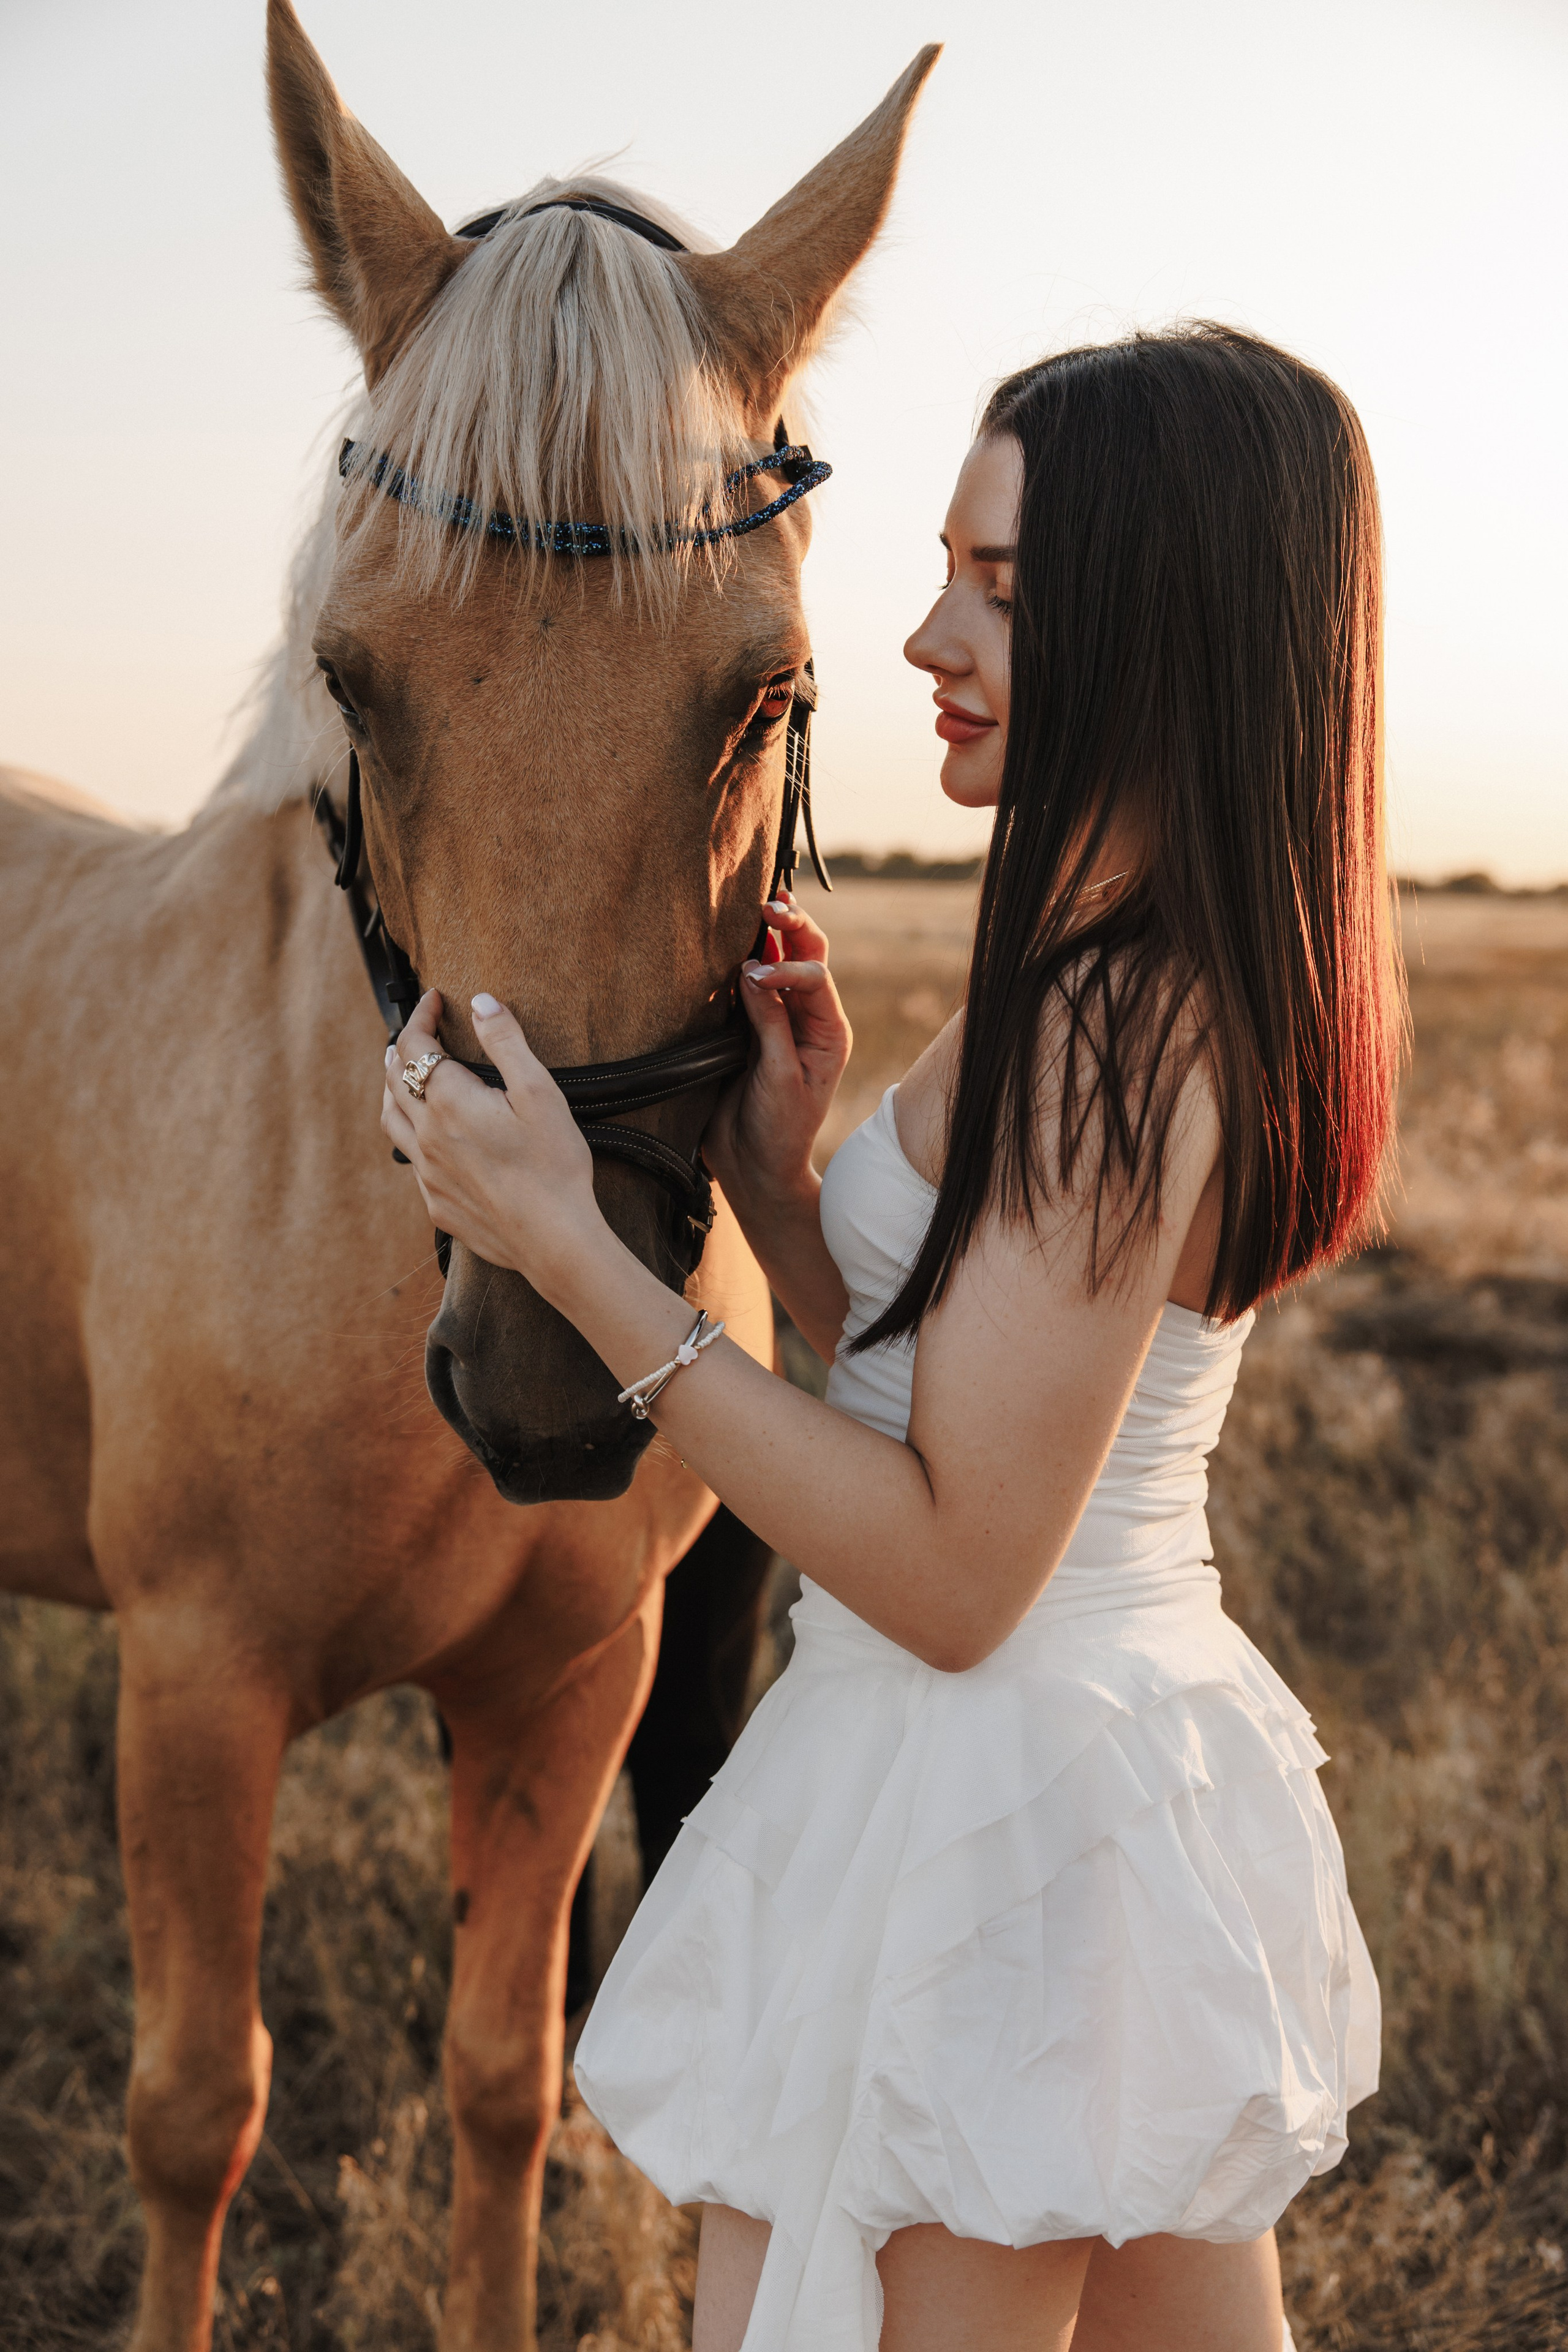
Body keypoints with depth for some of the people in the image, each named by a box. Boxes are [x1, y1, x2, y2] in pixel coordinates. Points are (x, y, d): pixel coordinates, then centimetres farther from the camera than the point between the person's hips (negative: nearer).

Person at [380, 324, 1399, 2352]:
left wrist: (567, 1244, -24)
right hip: (1160, 1773, 10)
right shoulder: (1197, 989, 7)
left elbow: (951, 1573, -25)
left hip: (969, 1829, -10)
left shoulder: (1110, 1034, -25)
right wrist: (772, 1160, -3)